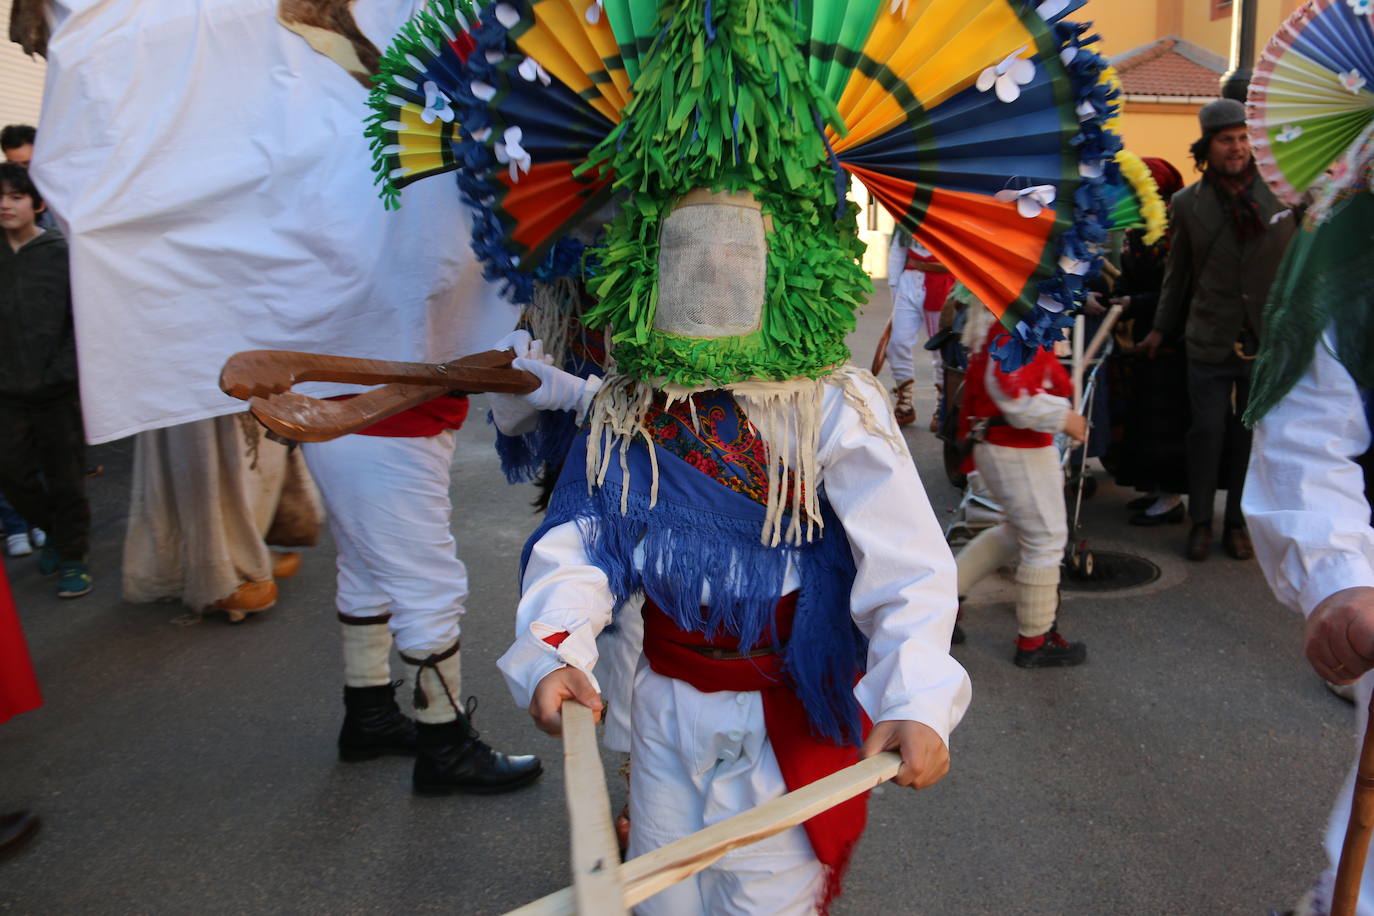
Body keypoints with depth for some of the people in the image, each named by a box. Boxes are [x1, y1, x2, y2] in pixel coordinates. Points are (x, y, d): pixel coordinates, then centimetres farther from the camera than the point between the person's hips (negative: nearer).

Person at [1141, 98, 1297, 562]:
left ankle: (1237, 523, 22)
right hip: (1209, 341, -1)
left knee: (1251, 434, 8)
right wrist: (1161, 328, 14)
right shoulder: (1188, 203, 3)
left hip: (1268, 339, 1)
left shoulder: (1281, 193, 2)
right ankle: (1201, 523, 17)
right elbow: (1178, 272, 12)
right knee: (1208, 431, 2)